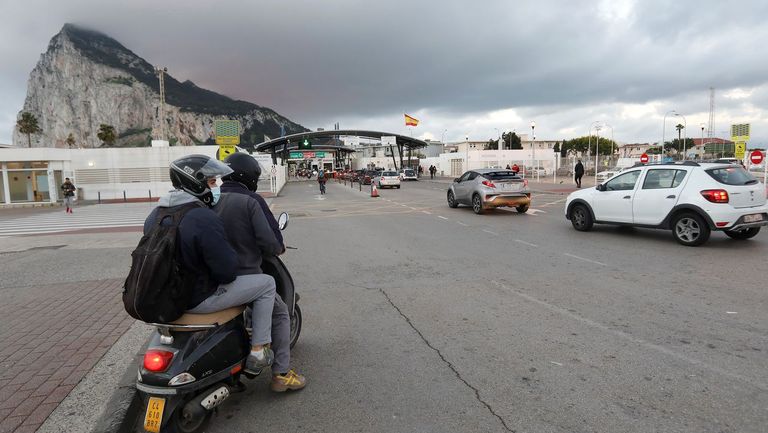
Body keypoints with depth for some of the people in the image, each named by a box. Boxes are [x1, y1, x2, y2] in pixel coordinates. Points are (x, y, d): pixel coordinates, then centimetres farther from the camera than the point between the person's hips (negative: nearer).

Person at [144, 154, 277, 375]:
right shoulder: (204, 218, -25)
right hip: (198, 298, -9)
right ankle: (258, 352, 5)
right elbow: (227, 271, -24)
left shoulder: (155, 215, 2)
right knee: (266, 283, 0)